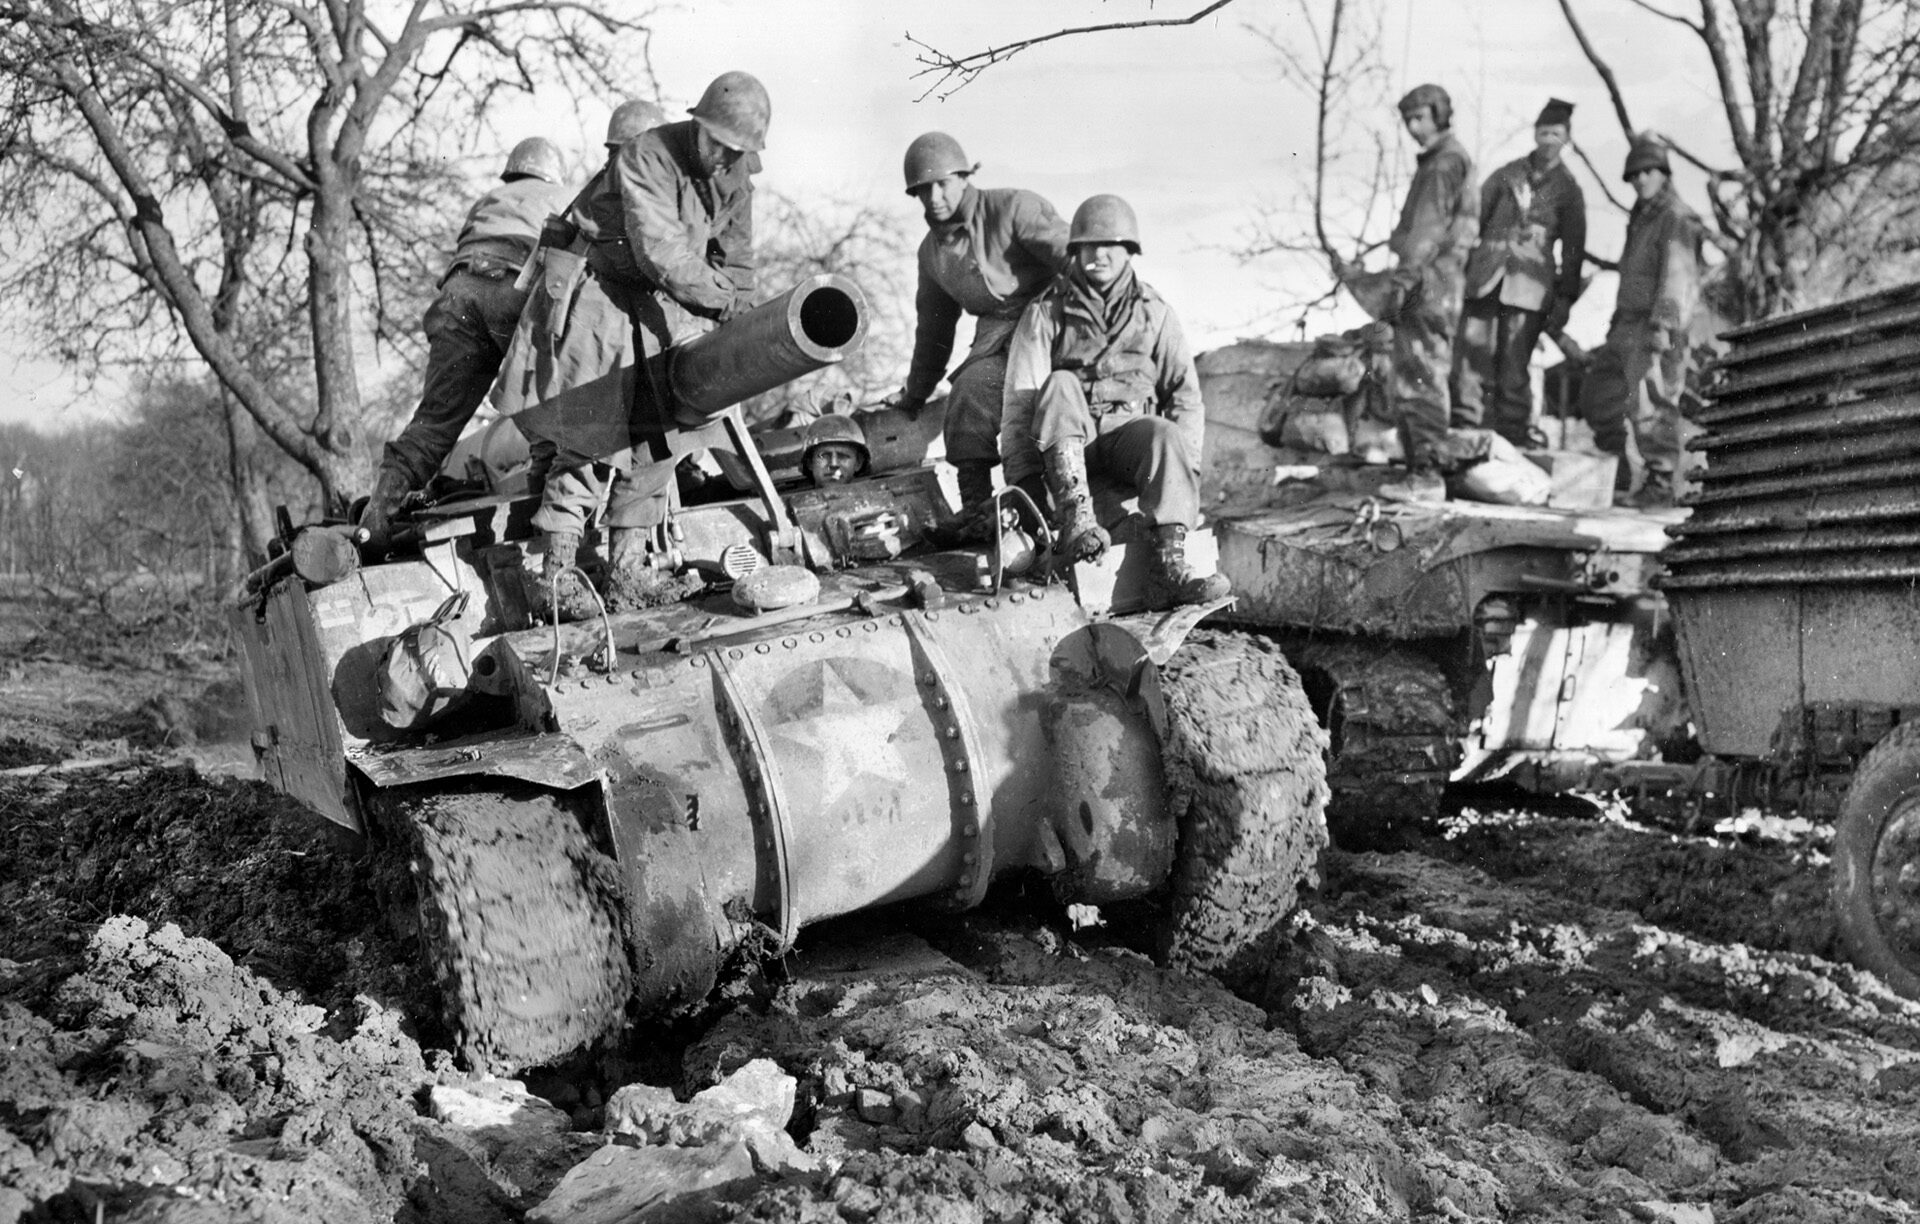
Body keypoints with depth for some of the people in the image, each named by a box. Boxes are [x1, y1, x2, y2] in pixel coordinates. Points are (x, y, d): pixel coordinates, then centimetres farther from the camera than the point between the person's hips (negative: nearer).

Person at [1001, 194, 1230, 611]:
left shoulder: (1155, 313, 9)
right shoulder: (1047, 311, 2)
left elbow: (1185, 394, 8)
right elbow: (1020, 399, -4)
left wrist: (1182, 469, -6)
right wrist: (1021, 481, -13)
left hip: (1129, 429, 1)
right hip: (1063, 440, -1)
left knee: (1168, 436, -31)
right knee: (1061, 386, -31)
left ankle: (1168, 568, -43)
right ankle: (1075, 516, -43)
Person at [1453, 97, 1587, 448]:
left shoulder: (1567, 189, 8)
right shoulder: (1508, 174, 12)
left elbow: (1573, 249, 7)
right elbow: (1475, 216, 12)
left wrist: (1565, 299, 2)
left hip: (1529, 286, -2)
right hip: (1485, 278, 2)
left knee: (1513, 366, -6)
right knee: (1470, 356, -5)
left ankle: (1513, 436, 3)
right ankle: (1466, 430, 2)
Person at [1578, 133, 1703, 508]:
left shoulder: (1676, 218, -9)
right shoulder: (1640, 217, 21)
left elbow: (1677, 273, -19)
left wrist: (1663, 323, -27)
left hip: (1655, 327, -10)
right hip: (1628, 323, 10)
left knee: (1650, 406, -13)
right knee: (1597, 395, 12)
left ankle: (1659, 486, -9)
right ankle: (1616, 476, 22)